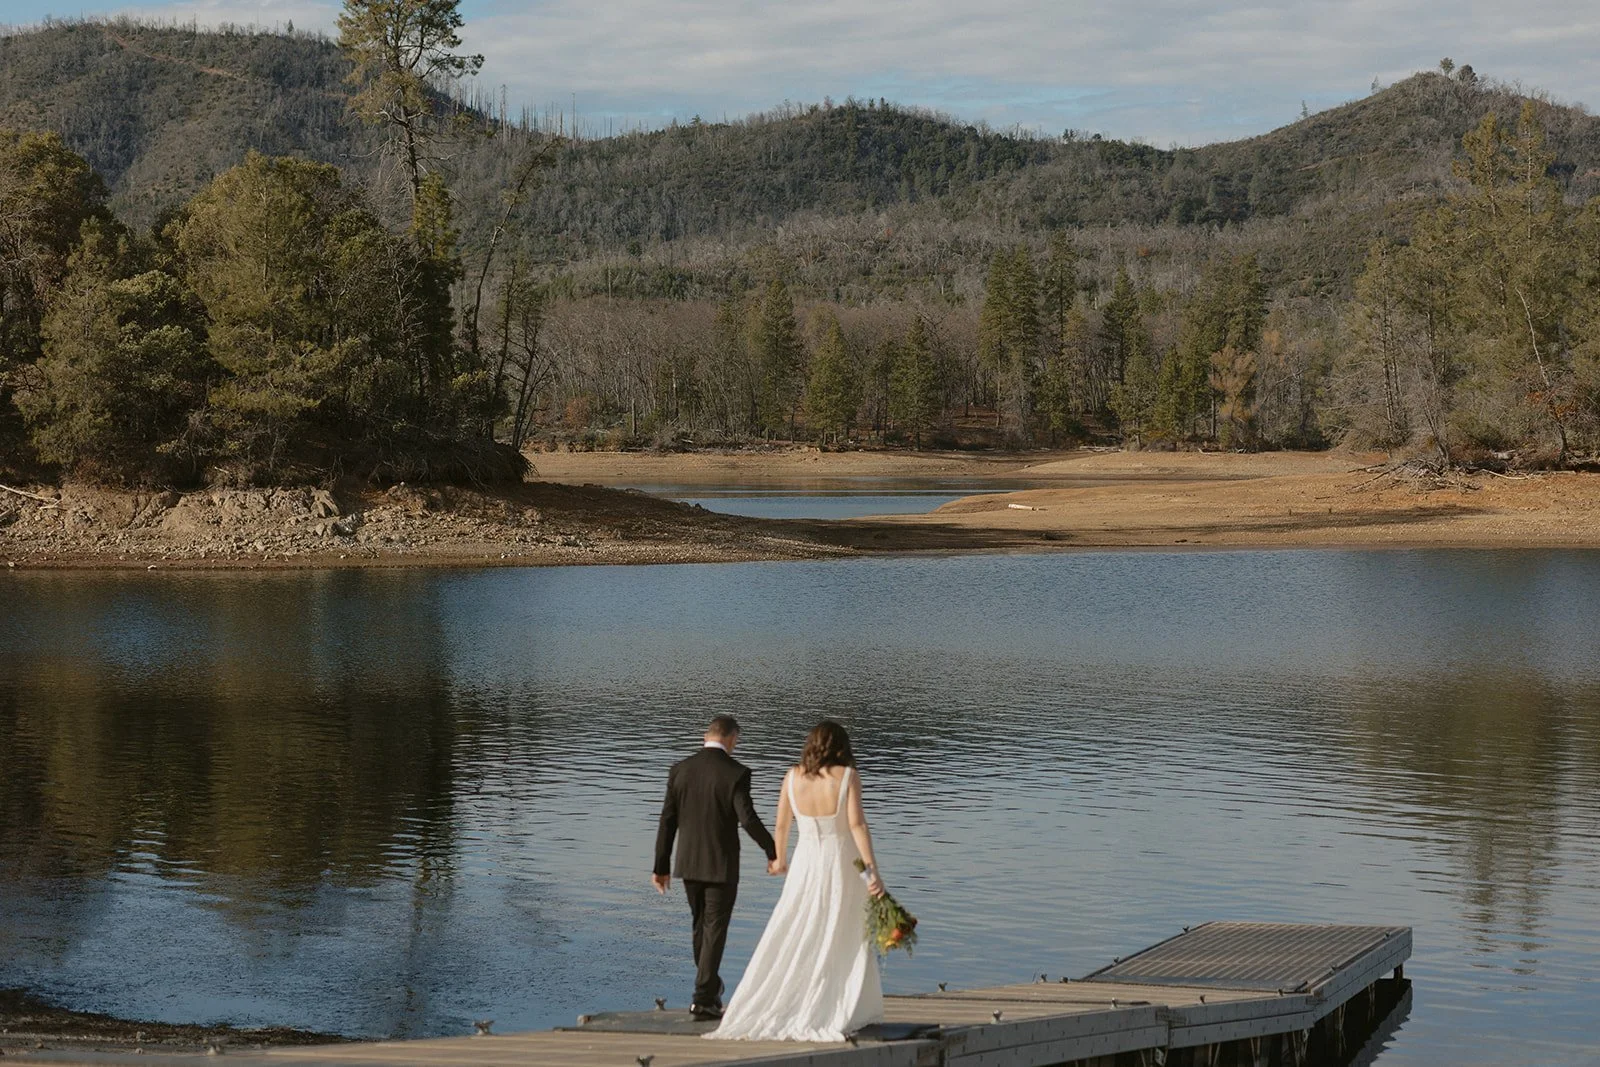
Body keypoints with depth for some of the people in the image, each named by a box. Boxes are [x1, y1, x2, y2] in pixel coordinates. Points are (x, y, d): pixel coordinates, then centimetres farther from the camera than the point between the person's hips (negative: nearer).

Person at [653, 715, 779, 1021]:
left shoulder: (680, 770, 0)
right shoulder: (736, 773, -13)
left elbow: (668, 821, 2)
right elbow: (748, 820, -17)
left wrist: (661, 866, 7)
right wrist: (773, 852, -5)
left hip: (688, 863, 4)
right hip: (722, 865, -4)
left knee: (701, 927, 20)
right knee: (714, 931, 1)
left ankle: (710, 987, 34)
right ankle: (703, 999, -3)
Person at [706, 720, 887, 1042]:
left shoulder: (793, 777, -1)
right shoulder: (847, 776, -10)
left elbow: (782, 823, 7)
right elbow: (857, 824, -16)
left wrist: (780, 859, 24)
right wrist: (872, 869, -16)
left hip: (806, 863, 2)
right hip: (842, 862, -2)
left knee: (791, 942, 10)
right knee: (845, 943, 9)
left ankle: (764, 1009, 8)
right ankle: (846, 1015, 8)